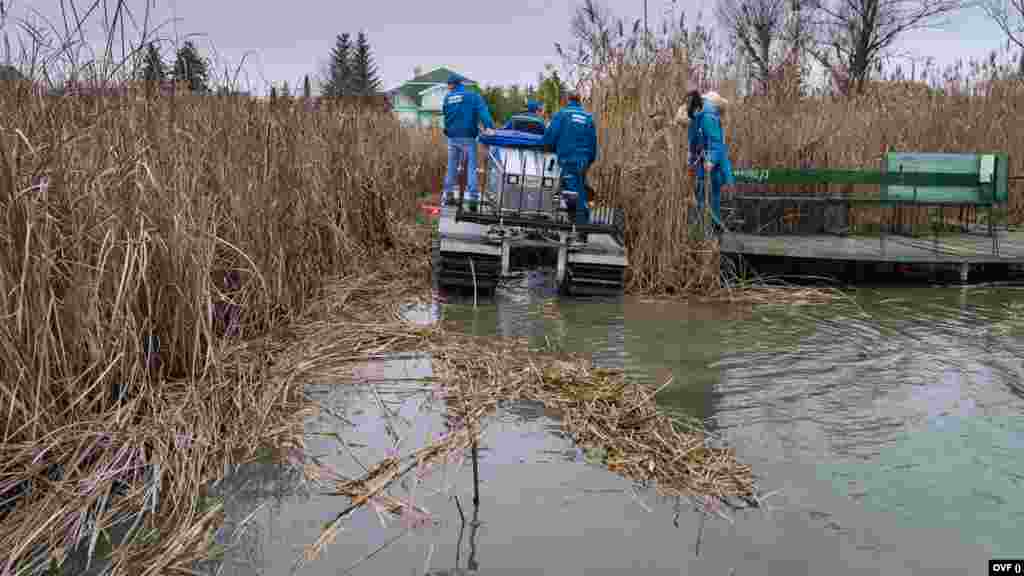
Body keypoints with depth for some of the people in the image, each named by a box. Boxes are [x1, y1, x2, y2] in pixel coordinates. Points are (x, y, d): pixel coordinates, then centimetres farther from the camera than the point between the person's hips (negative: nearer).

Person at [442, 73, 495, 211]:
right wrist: (489, 126, -27)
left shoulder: (447, 98, 7)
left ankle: (448, 196, 20)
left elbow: (445, 115, 14)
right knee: (471, 168, -3)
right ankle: (473, 198, -11)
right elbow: (482, 111, -15)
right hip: (468, 137, -3)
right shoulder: (473, 96, -1)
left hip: (452, 137, 3)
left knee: (451, 167, 14)